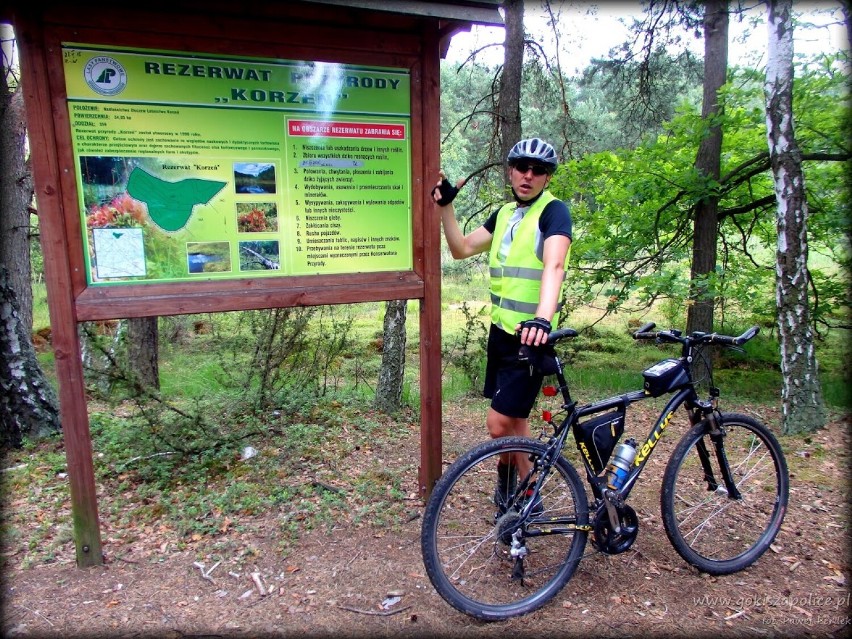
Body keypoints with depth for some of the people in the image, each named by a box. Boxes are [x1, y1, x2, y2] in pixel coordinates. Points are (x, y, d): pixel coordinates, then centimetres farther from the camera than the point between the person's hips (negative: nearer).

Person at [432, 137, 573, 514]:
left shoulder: (553, 211, -11)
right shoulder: (505, 213, 14)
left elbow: (554, 265, -28)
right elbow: (462, 248, 13)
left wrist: (542, 319, -43)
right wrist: (445, 205, 2)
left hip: (530, 336, -8)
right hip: (501, 330, 8)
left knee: (499, 424, -7)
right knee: (514, 419, 19)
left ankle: (511, 488, 20)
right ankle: (521, 496, 37)